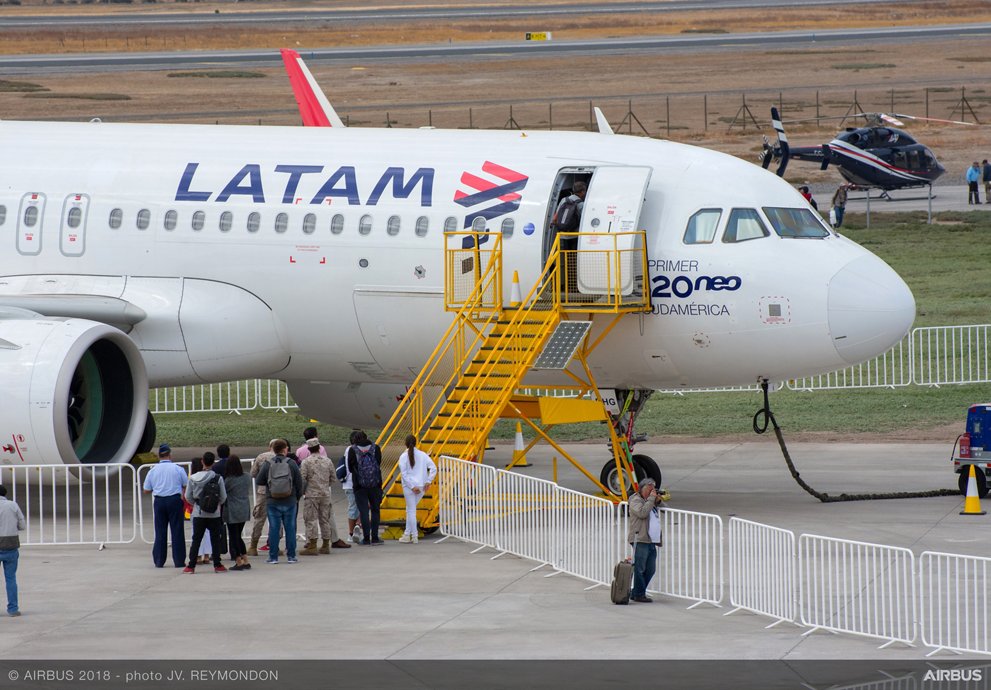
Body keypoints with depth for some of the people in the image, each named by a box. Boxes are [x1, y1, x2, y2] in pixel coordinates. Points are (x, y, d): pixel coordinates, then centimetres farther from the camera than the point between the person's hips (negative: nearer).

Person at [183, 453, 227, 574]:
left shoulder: (193, 478, -6)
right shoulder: (218, 478, -9)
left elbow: (188, 497, 0)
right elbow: (223, 497, -3)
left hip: (198, 513, 1)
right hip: (214, 514, -1)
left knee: (196, 540, 6)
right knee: (215, 539, 9)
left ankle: (191, 566, 4)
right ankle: (217, 565, 10)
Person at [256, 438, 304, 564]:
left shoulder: (268, 465, -6)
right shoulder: (291, 464, -6)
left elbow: (259, 481, 1)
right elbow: (299, 482, -2)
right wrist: (298, 496, 14)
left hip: (272, 502, 0)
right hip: (290, 502, 0)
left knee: (273, 529, 4)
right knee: (290, 528, 8)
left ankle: (273, 557, 5)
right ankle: (291, 556, 10)